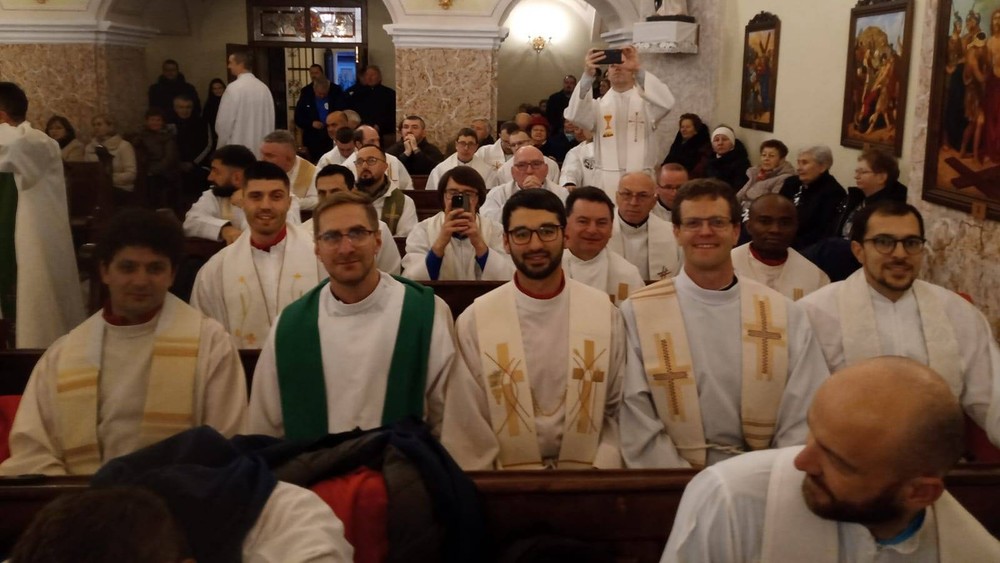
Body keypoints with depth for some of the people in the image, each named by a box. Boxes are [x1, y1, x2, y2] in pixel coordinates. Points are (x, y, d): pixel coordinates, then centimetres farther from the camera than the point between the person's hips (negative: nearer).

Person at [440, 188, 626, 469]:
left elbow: (619, 409, 6)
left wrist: (603, 470, -5)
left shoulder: (604, 312, 3)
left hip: (587, 479, 2)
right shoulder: (474, 320, -2)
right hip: (506, 481, -1)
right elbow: (465, 427, 1)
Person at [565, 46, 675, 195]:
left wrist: (639, 69, -27)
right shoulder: (599, 104, 8)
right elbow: (574, 114, -10)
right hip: (605, 181, 1)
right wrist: (588, 74, -25)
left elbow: (666, 103, -15)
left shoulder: (646, 100, 5)